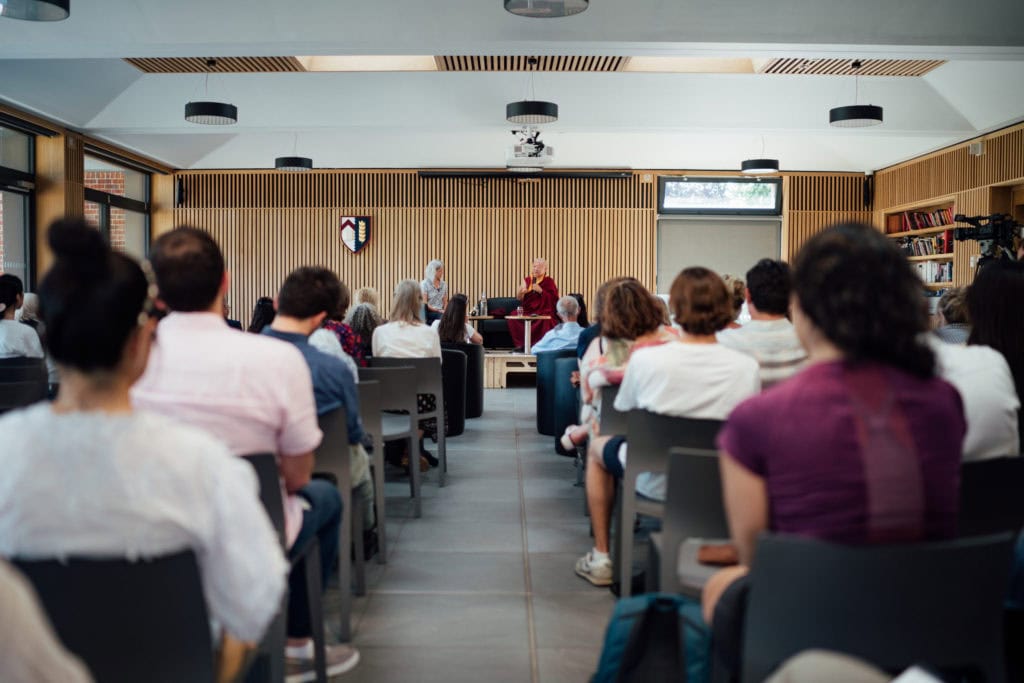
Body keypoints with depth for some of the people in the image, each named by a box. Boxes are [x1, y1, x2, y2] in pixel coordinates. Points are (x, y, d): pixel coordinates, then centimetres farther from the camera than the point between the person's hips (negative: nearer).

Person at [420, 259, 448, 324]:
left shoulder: (444, 284, 14)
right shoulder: (424, 284, -3)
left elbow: (445, 302, 15)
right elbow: (424, 304, -9)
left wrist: (445, 311, -6)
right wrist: (438, 310, -15)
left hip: (441, 312, 5)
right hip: (429, 312, -5)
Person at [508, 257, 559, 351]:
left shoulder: (549, 281, 3)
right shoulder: (527, 280, 12)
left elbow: (554, 298, -7)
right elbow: (520, 299, 9)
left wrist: (541, 291, -17)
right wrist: (521, 293, -15)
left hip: (544, 312, -4)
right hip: (527, 311, 4)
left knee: (546, 320, -37)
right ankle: (520, 344, -17)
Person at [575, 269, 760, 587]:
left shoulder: (646, 358, -21)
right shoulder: (747, 367, -17)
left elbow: (623, 409, -2)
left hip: (656, 483, -2)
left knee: (598, 445, 28)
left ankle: (600, 557, 31)